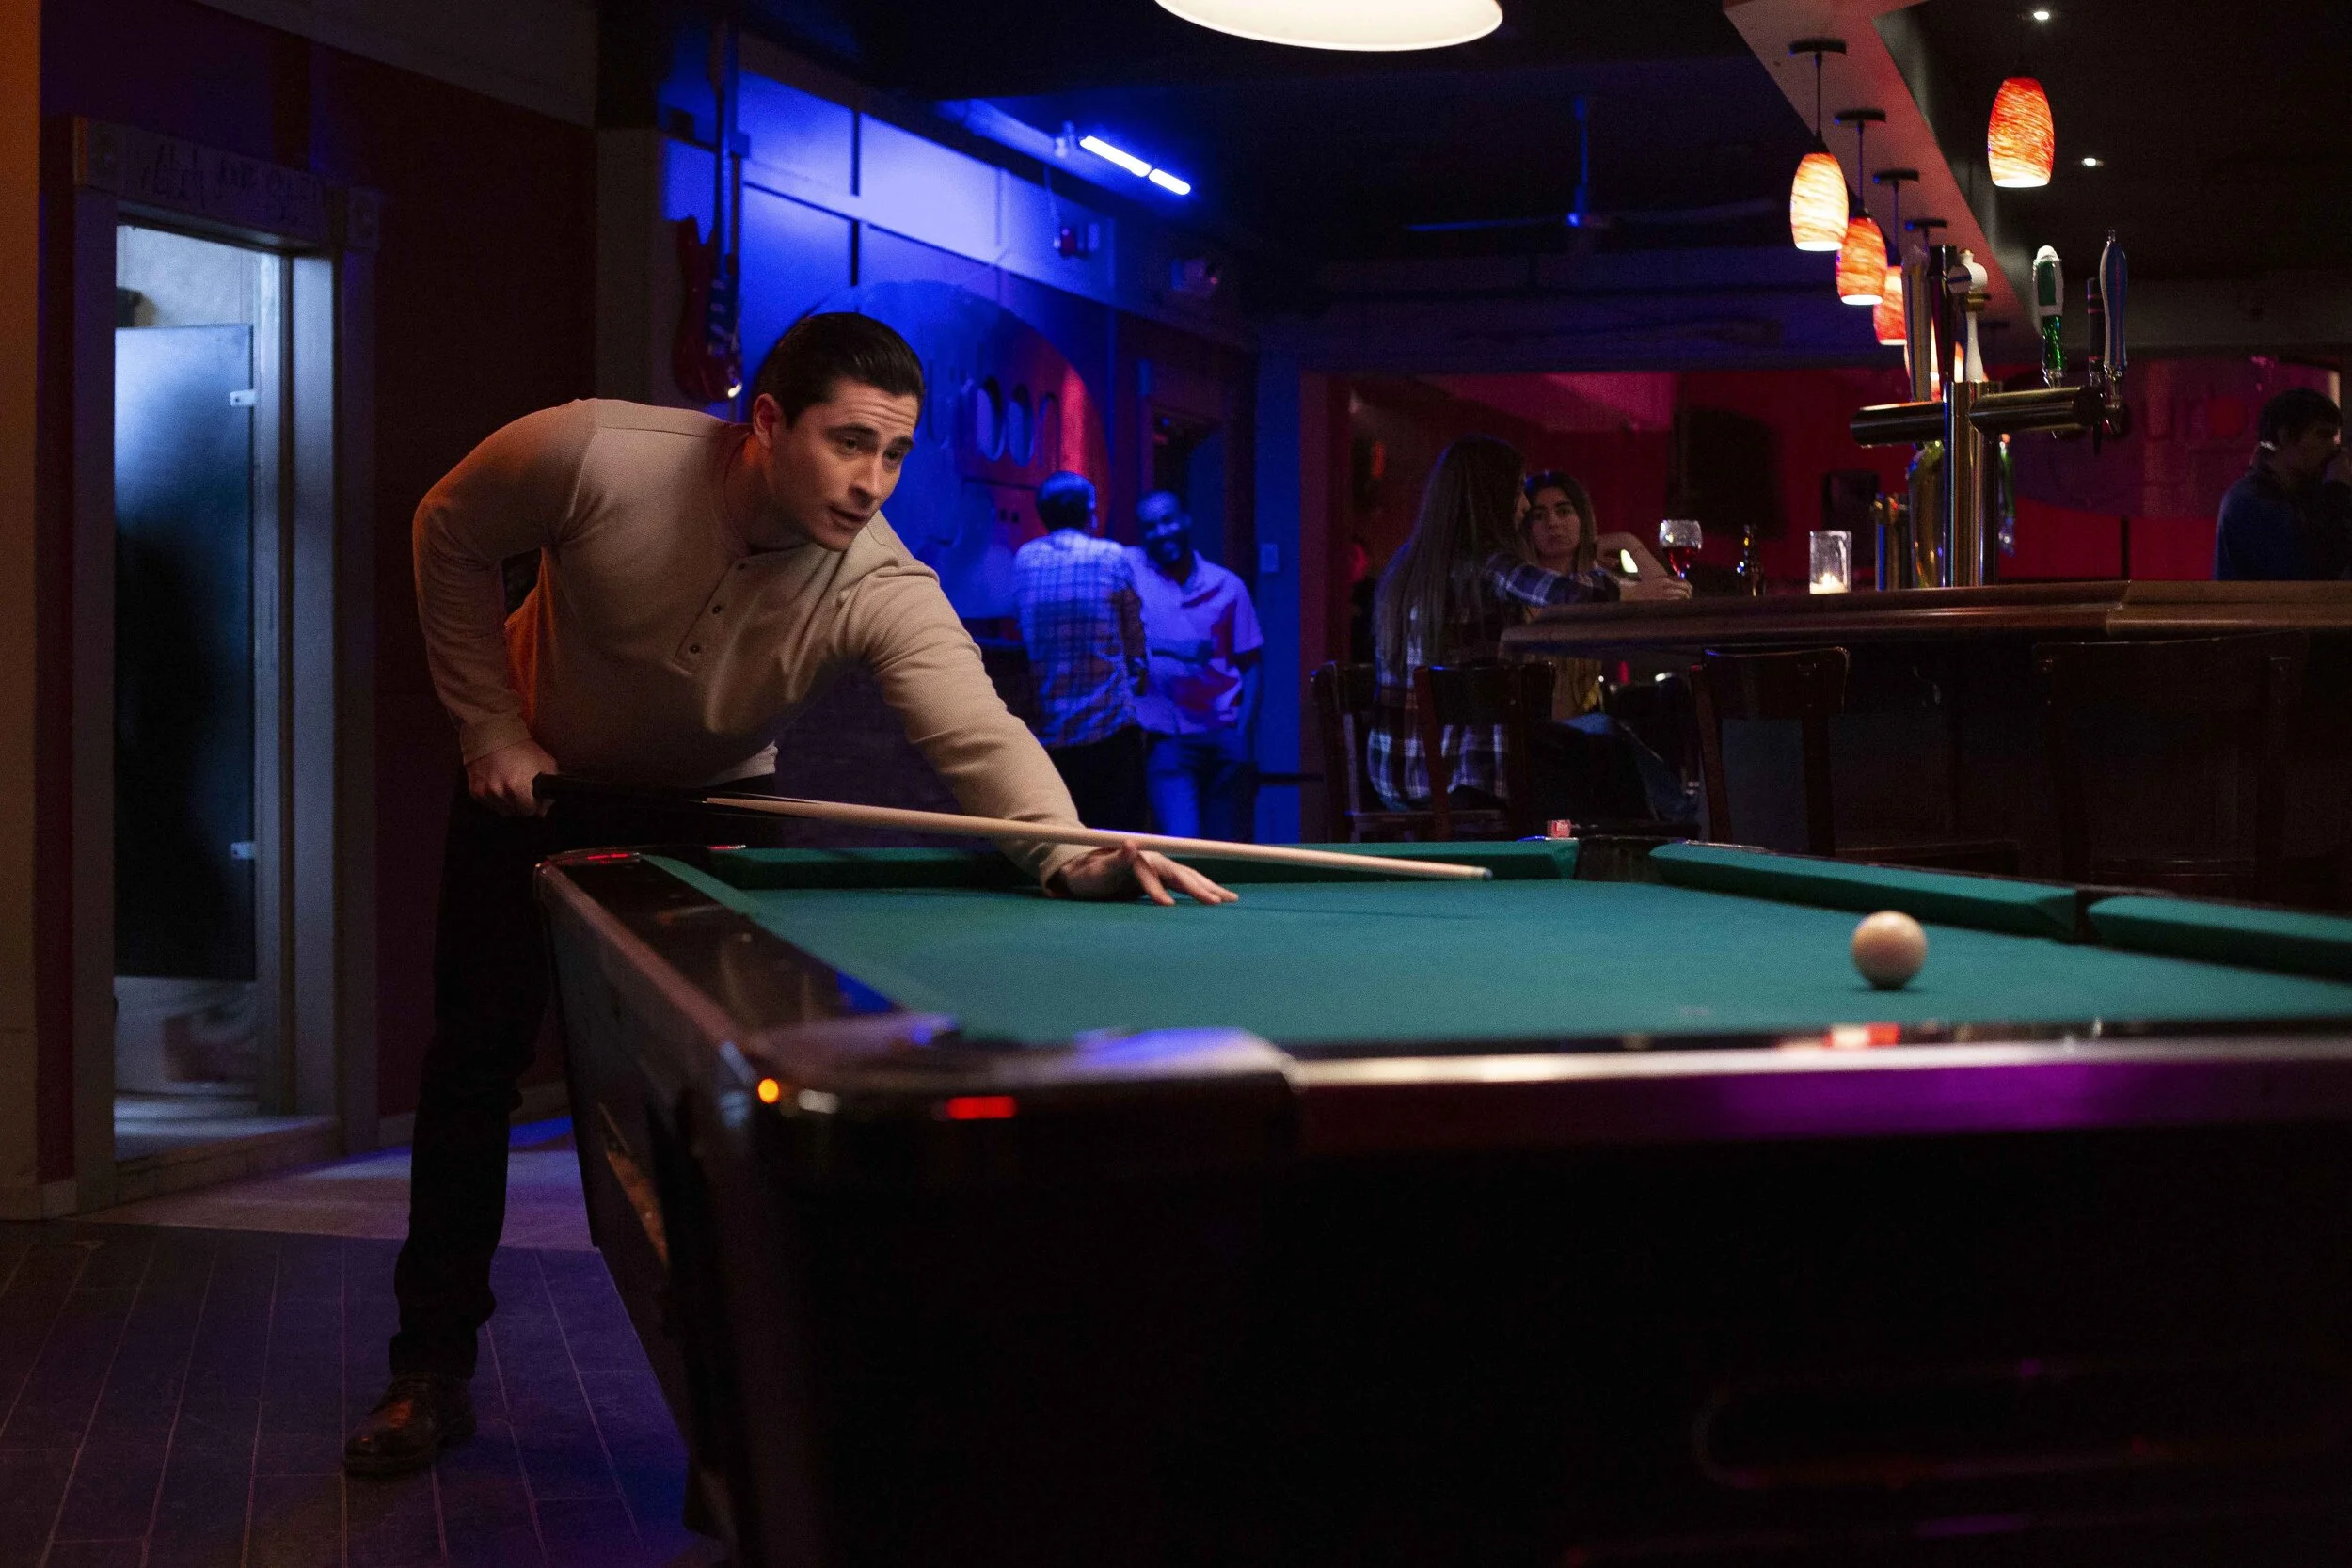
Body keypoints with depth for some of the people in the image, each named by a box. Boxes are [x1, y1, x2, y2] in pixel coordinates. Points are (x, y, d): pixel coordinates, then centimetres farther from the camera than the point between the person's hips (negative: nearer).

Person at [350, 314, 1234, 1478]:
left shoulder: (883, 588, -34)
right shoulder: (591, 456, -34)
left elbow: (977, 733, -49)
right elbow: (451, 535, -15)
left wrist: (1068, 851, -68)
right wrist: (490, 727, -17)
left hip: (720, 801, 0)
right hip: (536, 776, 0)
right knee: (476, 1059, 1)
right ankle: (431, 1370, 13)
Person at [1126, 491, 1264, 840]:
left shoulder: (1227, 586, 8)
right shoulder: (1129, 569, 1)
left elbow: (1250, 665, 9)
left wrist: (1243, 733, -4)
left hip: (1226, 738, 3)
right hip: (1168, 738, -3)